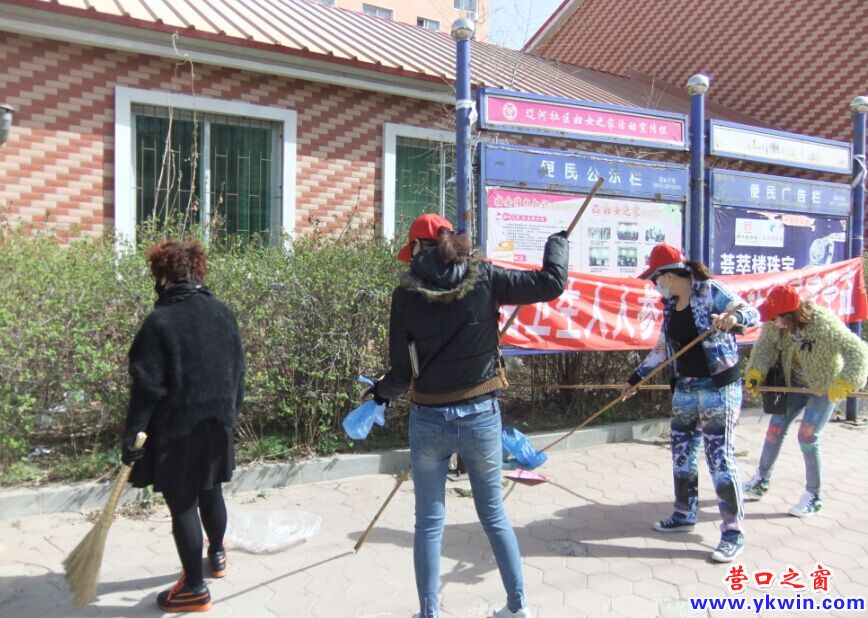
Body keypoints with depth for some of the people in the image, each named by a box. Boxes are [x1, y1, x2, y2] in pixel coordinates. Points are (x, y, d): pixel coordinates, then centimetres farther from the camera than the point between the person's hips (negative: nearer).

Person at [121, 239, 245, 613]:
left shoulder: (160, 321, -15)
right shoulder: (224, 314, 2)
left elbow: (147, 387, -16)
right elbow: (237, 373, 9)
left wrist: (132, 435, -9)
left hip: (176, 428, -6)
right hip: (218, 424, 6)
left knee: (182, 503, 6)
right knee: (210, 490, 24)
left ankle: (194, 589, 17)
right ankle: (216, 556, 45)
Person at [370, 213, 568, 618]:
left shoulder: (406, 293, -7)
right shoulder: (484, 277, -6)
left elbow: (402, 371, -5)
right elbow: (551, 283, -3)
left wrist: (382, 391, 17)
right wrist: (558, 242, 16)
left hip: (428, 420, -1)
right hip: (481, 416, 2)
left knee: (429, 521, 14)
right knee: (494, 513, 20)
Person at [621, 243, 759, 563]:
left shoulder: (710, 290, -11)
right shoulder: (670, 304, 9)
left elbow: (753, 313, -17)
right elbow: (661, 349, 17)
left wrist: (734, 316, -40)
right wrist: (635, 378, 19)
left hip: (719, 387, -7)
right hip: (685, 389, 7)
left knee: (719, 458, -5)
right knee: (681, 454, 13)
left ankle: (733, 531, 7)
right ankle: (684, 514, 30)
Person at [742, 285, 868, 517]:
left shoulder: (824, 324, -33)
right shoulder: (778, 323, -19)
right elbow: (765, 345, -10)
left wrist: (844, 382, -42)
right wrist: (755, 372, -25)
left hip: (827, 387, -5)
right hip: (796, 382, 5)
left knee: (807, 436, -11)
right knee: (775, 428, 6)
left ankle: (813, 497, 7)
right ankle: (761, 481, 24)